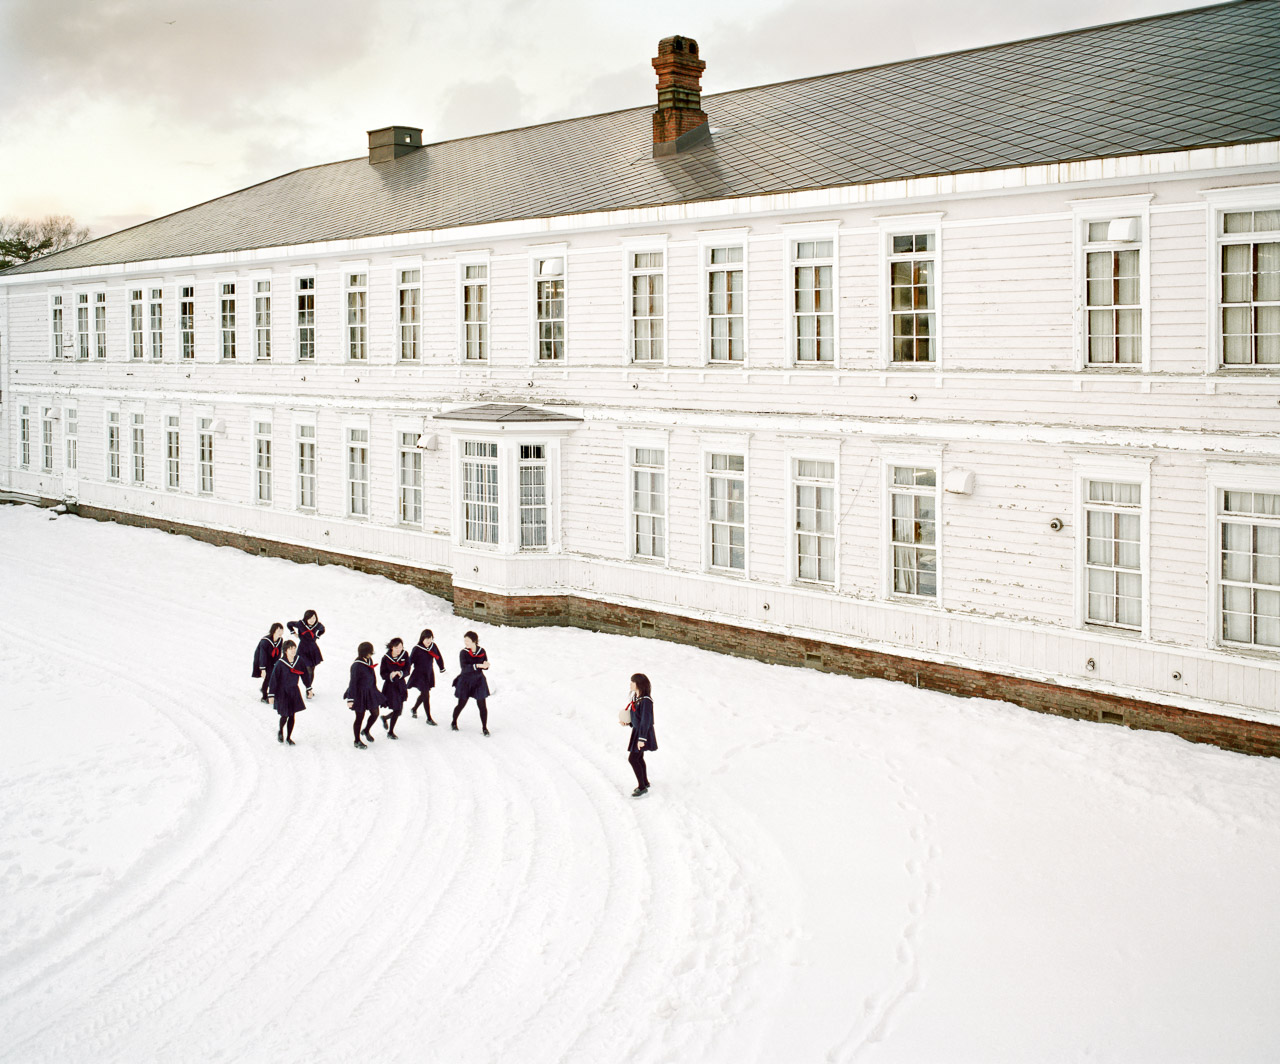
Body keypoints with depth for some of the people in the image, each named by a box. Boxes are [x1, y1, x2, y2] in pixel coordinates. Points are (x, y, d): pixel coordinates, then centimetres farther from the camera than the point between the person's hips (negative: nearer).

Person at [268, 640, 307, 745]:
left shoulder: (298, 661, -5)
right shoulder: (280, 663, -17)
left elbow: (304, 674, 8)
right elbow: (274, 679, -12)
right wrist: (272, 695, -11)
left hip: (294, 691, 4)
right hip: (282, 692, -4)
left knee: (292, 716, 8)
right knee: (284, 715, -2)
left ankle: (289, 738, 23)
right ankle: (281, 732, 29)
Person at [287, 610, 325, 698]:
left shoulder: (318, 625, -5)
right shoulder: (300, 624, -14)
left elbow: (322, 630, 20)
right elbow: (289, 624, 5)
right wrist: (294, 633, 2)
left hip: (313, 649, 4)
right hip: (303, 649, -4)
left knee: (312, 670, 8)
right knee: (307, 670, -12)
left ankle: (309, 689, 23)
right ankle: (309, 690, -5)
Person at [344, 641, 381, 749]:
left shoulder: (369, 660, -3)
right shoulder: (356, 666, -26)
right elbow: (353, 683, -22)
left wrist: (374, 690, 20)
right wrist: (350, 699, -21)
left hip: (370, 692, 7)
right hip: (360, 694, -7)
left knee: (375, 713, 16)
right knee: (360, 718, 8)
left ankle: (366, 731, 44)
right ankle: (357, 741, 27)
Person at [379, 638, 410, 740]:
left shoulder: (405, 655, -4)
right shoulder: (386, 658, -11)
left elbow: (407, 671, -3)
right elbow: (382, 674, -8)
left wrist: (401, 673, -25)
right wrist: (390, 675, -28)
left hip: (401, 685, 4)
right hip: (390, 685, -4)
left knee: (399, 710, 12)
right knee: (397, 709, -10)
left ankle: (385, 717, 45)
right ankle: (390, 732, 10)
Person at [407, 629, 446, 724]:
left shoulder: (433, 646, -2)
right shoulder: (417, 649, -18)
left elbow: (438, 657, 13)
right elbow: (410, 661, -15)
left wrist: (442, 668, 25)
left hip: (429, 674, 6)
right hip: (420, 675, -6)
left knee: (424, 694, 19)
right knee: (426, 695, -9)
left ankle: (414, 709, 47)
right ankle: (429, 718, -1)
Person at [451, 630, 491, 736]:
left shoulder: (481, 651, -2)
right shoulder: (463, 652, -11)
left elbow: (485, 667, 1)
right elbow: (464, 667, -26)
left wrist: (486, 665, -23)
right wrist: (477, 665, -36)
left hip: (479, 681, 2)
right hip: (465, 681, -2)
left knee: (482, 705, -1)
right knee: (461, 704, 7)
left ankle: (484, 727, 10)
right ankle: (454, 722, 31)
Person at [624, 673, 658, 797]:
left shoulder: (646, 701, -25)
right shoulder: (635, 697, 2)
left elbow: (645, 721, -26)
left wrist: (641, 739, -26)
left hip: (644, 733, -9)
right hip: (637, 730, 9)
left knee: (633, 758, -7)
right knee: (639, 758, 19)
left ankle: (642, 788, 2)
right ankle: (645, 782, 35)